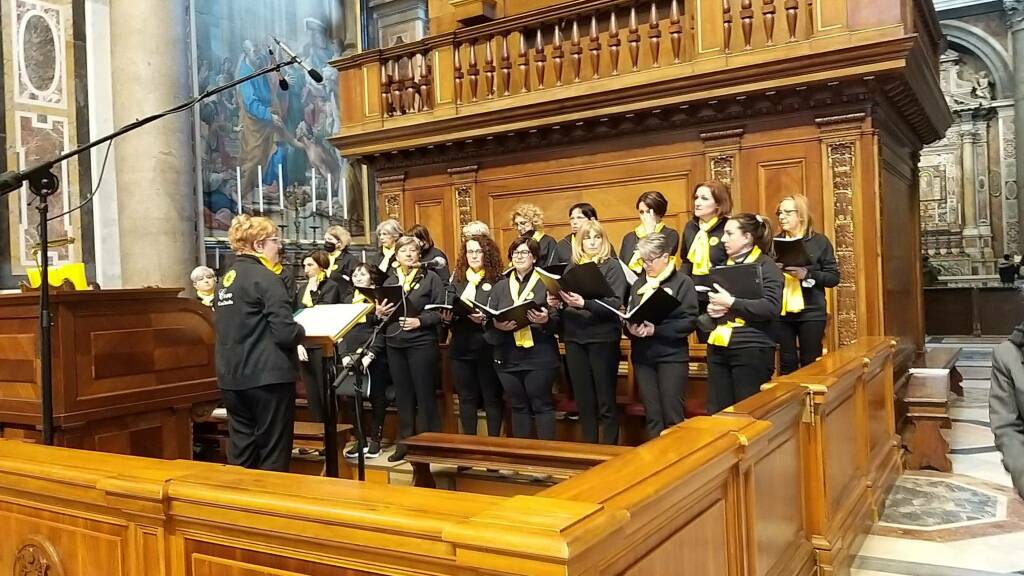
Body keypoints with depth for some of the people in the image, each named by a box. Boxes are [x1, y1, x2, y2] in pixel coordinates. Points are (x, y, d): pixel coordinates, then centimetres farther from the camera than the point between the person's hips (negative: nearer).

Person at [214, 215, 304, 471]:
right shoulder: (265, 278, -13)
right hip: (267, 376, -8)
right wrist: (304, 331, 0)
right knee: (273, 457, 4)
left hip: (232, 378, 8)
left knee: (241, 456, 13)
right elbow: (285, 333, -21)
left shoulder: (226, 279, 11)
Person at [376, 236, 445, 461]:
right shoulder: (390, 280, 14)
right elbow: (382, 310, 17)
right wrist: (380, 313, -5)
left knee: (425, 395, 0)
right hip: (395, 344, 5)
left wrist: (420, 321, -20)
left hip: (422, 343, -5)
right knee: (403, 396, 11)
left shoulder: (430, 277, -1)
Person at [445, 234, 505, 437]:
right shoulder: (457, 280, 13)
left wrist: (484, 318, -25)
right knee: (466, 397, 11)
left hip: (488, 347, -4)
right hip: (461, 347, 4)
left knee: (492, 397, 3)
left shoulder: (497, 280, -2)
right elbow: (448, 308, 10)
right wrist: (447, 315, -11)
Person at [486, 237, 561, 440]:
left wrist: (545, 321, -26)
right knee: (518, 406, 12)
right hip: (508, 358, 4)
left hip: (539, 357, -4)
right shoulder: (500, 287, 13)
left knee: (542, 405, 1)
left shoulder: (546, 283, 2)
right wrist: (497, 326, -16)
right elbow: (487, 321, 6)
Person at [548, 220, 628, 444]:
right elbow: (563, 303, 17)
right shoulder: (571, 267, 12)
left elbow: (615, 304, -14)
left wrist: (585, 304, -27)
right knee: (583, 400, 10)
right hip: (574, 338, 4)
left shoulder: (612, 266, -1)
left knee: (606, 401, -1)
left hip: (602, 338, -4)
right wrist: (556, 303, -6)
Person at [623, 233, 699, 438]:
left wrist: (656, 330, -21)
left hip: (672, 356, -4)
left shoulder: (682, 282, -2)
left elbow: (690, 321, -11)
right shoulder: (638, 284, 13)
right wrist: (631, 329, -9)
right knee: (652, 414, 7)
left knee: (672, 415, -2)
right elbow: (628, 317, 15)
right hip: (642, 356, 5)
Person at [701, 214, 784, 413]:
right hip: (718, 348, 7)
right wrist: (711, 310, 4)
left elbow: (772, 308, -18)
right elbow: (711, 299, 27)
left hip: (751, 349, -7)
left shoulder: (766, 265, -5)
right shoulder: (724, 266, 18)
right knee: (716, 414, 8)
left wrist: (731, 303, -19)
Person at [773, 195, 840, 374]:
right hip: (781, 313, 3)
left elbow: (834, 277, -3)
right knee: (787, 363, 8)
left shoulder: (819, 241, 0)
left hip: (811, 313, -2)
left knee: (810, 363, 5)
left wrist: (807, 274, -18)